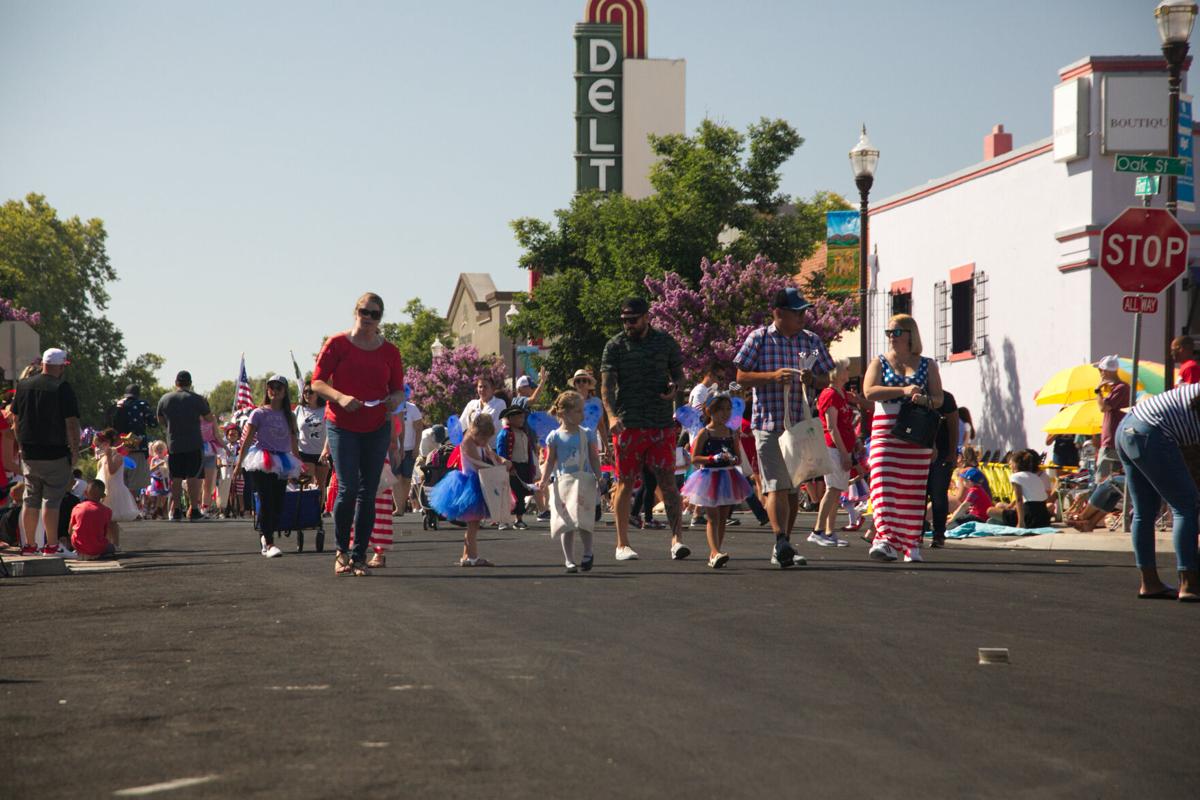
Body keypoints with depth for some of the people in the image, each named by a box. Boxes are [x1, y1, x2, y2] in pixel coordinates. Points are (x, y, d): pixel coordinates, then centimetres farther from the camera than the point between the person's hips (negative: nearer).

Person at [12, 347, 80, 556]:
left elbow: (16, 418, 13)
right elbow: (71, 423, -13)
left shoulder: (23, 385, 7)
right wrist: (75, 450, -7)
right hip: (56, 453, -5)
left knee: (30, 500, 11)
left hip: (28, 453, 5)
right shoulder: (62, 388, -11)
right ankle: (51, 545, -3)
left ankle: (29, 545, 14)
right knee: (52, 500, -3)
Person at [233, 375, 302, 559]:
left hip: (282, 464, 4)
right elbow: (247, 439, -2)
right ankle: (269, 543, -10)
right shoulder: (259, 413, -1)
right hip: (261, 463, -4)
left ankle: (266, 537, 22)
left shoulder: (289, 416, 11)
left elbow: (294, 443, 15)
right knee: (266, 501, -11)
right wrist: (239, 464, -5)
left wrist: (298, 466, 14)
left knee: (278, 503, 2)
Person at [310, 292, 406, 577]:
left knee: (368, 493, 2)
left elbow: (398, 388, 13)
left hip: (377, 428, 3)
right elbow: (317, 382, -3)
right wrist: (341, 397, -20)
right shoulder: (337, 344, -3)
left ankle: (359, 556, 8)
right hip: (342, 426, -3)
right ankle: (341, 550, 5)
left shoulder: (389, 351, 6)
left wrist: (396, 399, -11)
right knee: (348, 489, -12)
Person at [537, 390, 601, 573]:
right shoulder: (555, 437, 1)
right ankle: (569, 561, 11)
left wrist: (598, 478, -7)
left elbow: (594, 459, 5)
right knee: (566, 523, 3)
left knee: (582, 518, -14)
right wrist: (544, 481, -9)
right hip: (562, 481, 1)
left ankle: (588, 554, 5)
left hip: (584, 480, -1)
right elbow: (550, 461, 3)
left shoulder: (587, 434, 4)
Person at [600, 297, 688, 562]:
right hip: (628, 424, -1)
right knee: (625, 483, 3)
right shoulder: (615, 346, 3)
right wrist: (611, 415, -22)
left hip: (662, 423, 1)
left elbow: (678, 372, 19)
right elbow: (607, 384, -5)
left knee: (668, 481, -8)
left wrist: (674, 386, -5)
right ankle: (622, 544, 12)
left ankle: (677, 538, -11)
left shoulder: (665, 341, 8)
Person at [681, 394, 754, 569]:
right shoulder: (705, 433, -6)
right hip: (710, 477, -5)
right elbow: (694, 458, -10)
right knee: (713, 517, -10)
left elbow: (739, 459, 10)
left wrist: (734, 460, -13)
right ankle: (715, 552, -19)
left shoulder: (732, 434, 6)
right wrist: (713, 458, -22)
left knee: (722, 518, 8)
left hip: (728, 477, 5)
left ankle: (714, 554, 16)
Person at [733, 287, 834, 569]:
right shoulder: (758, 339, -1)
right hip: (769, 423, -5)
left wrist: (812, 379, -9)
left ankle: (784, 549, 19)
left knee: (794, 488, 10)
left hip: (801, 424, 5)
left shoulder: (812, 341, 10)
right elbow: (741, 377, -2)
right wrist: (772, 376, -17)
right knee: (776, 486, -16)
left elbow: (827, 379, 14)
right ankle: (781, 543, -27)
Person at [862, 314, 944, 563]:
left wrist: (925, 400, -16)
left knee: (914, 491, 2)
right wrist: (903, 390, -16)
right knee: (884, 486, -16)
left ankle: (912, 545, 10)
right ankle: (886, 540, -25)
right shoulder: (880, 362, 10)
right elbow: (869, 391, -6)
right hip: (885, 433, -1)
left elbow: (939, 398, 7)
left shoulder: (927, 365, 12)